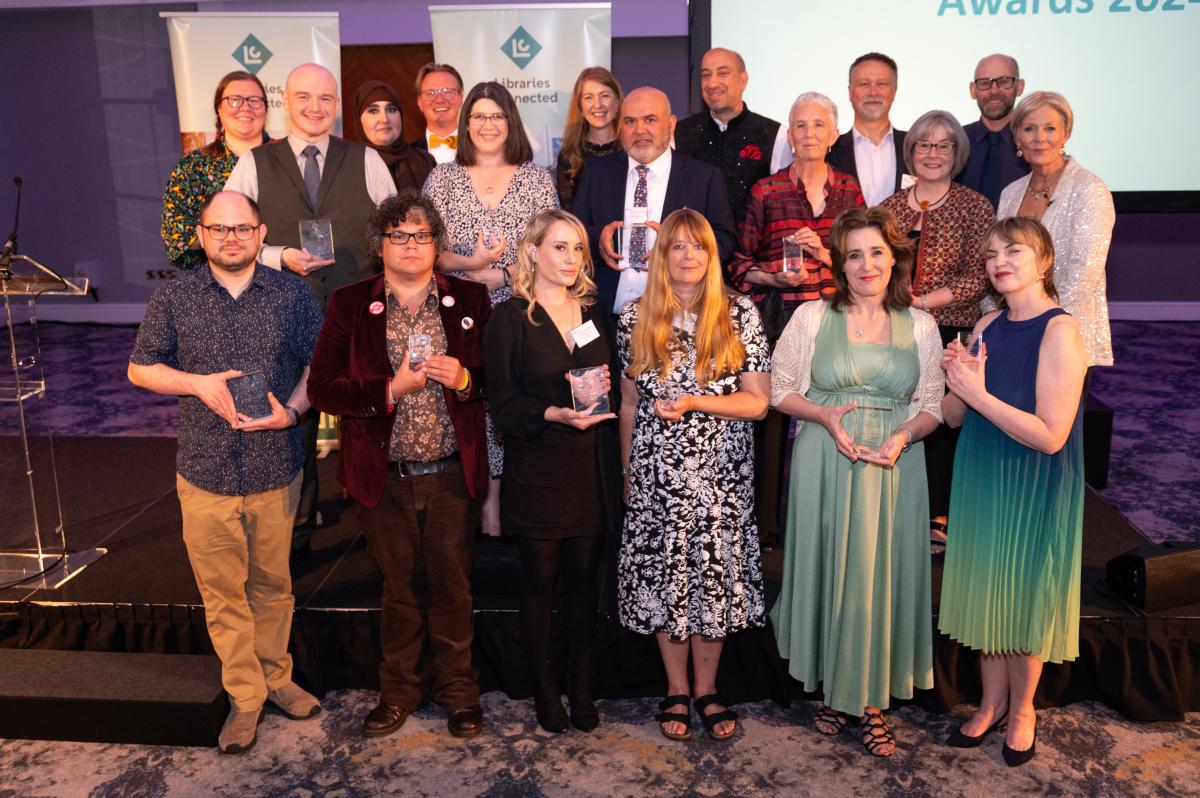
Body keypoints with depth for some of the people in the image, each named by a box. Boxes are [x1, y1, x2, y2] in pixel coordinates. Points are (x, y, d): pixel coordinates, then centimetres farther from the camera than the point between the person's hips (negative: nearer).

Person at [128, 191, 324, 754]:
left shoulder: (292, 294, 0)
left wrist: (292, 410, -14)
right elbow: (140, 368, 7)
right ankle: (245, 697, 25)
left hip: (276, 470, 0)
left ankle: (275, 677, 35)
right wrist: (198, 383, -11)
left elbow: (320, 363, 4)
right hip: (206, 474, 0)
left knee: (272, 584, 15)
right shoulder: (174, 299, 0)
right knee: (223, 593, 9)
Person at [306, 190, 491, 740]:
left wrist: (465, 379, -13)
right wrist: (390, 389, -16)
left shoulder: (470, 299, 3)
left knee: (452, 586, 11)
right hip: (384, 479, 0)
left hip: (453, 476, 0)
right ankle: (399, 690, 34)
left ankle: (457, 689, 30)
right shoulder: (349, 304, 0)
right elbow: (321, 388, -4)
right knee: (400, 588, 14)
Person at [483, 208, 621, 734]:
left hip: (591, 470, 4)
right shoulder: (510, 318, -3)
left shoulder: (594, 314, 12)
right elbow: (504, 406, -9)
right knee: (540, 580, 7)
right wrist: (556, 414, -24)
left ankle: (581, 685, 23)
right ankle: (544, 687, 24)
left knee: (584, 578, 9)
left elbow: (616, 389, 18)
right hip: (537, 471, -3)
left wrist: (606, 390, -5)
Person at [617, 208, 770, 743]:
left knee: (715, 572, 5)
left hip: (721, 473, -1)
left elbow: (757, 402, -4)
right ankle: (676, 689, 24)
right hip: (656, 472, 1)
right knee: (664, 575, 6)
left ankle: (706, 688, 24)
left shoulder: (740, 316, -2)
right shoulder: (635, 319, 3)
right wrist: (626, 472, 11)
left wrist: (692, 402, -16)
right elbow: (629, 404, 9)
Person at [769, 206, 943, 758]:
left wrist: (902, 437, -14)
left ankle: (873, 701, 20)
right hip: (824, 465, -1)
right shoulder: (811, 317, 1)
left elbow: (932, 406, 6)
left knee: (883, 577, 4)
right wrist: (826, 416, -14)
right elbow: (781, 390, 3)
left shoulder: (921, 326, 6)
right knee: (828, 571, 6)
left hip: (894, 468, 1)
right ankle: (835, 690, 26)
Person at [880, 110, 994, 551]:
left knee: (940, 424, 1)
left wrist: (922, 302, -15)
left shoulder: (974, 206, -1)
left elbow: (979, 277, -7)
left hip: (950, 333, -3)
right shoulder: (891, 206, 11)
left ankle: (937, 519, 16)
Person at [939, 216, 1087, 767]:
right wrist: (956, 385, -13)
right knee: (985, 592, 14)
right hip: (980, 479, 6)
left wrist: (979, 393, -21)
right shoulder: (987, 326, 3)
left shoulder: (1060, 331, -17)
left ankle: (1023, 709, 32)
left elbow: (1050, 435, -22)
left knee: (1025, 597, 9)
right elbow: (956, 416, 7)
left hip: (1034, 489, -6)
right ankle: (992, 701, 33)